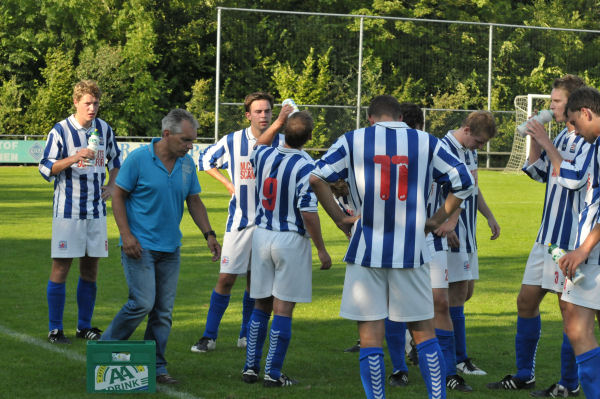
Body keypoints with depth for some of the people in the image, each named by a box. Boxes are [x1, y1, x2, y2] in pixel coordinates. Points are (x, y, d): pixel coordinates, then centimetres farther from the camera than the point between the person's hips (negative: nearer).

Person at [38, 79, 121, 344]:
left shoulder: (104, 130, 7)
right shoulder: (60, 131, -8)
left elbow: (114, 159, 24)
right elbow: (45, 169, -10)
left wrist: (111, 185, 10)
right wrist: (75, 158, -23)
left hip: (96, 209, 5)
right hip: (67, 209, -5)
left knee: (90, 267, 8)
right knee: (61, 266, -5)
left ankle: (84, 326, 18)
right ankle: (55, 329, 2)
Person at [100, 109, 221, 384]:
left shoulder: (187, 164, 6)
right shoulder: (139, 159, -10)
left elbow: (194, 201, 16)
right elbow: (118, 196, -5)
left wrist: (209, 234, 5)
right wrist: (126, 234, -14)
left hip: (170, 248, 6)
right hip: (140, 246, -6)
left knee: (164, 311, 5)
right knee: (142, 303, -13)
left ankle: (155, 367, 12)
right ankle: (106, 349, 5)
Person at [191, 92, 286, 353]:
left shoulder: (281, 143, -1)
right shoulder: (232, 141, -2)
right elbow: (205, 160, 15)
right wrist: (228, 184, 6)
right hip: (239, 221, -1)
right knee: (226, 279, -5)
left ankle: (246, 334, 22)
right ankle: (209, 336, 3)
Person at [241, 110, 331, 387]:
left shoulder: (264, 155, 0)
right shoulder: (305, 166, -16)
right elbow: (308, 212, -18)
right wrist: (321, 249, -9)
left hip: (262, 236, 5)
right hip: (291, 240, -5)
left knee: (261, 305, 15)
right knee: (283, 309, 0)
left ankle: (251, 367, 16)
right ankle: (273, 374, 1)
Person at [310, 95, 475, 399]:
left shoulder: (353, 141, 3)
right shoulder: (425, 143, 7)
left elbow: (316, 177, -5)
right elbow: (463, 182, 5)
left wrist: (340, 219, 3)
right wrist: (437, 220, 12)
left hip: (367, 250, -1)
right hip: (411, 251, 1)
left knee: (371, 337, 3)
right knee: (423, 333, 12)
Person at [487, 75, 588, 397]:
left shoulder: (590, 139, -13)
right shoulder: (563, 136, 14)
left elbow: (573, 179, -24)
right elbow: (538, 173, 22)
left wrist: (547, 143, -18)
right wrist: (535, 140, 7)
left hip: (572, 238, -9)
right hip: (548, 234, 9)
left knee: (570, 309, -2)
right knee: (526, 301, 12)